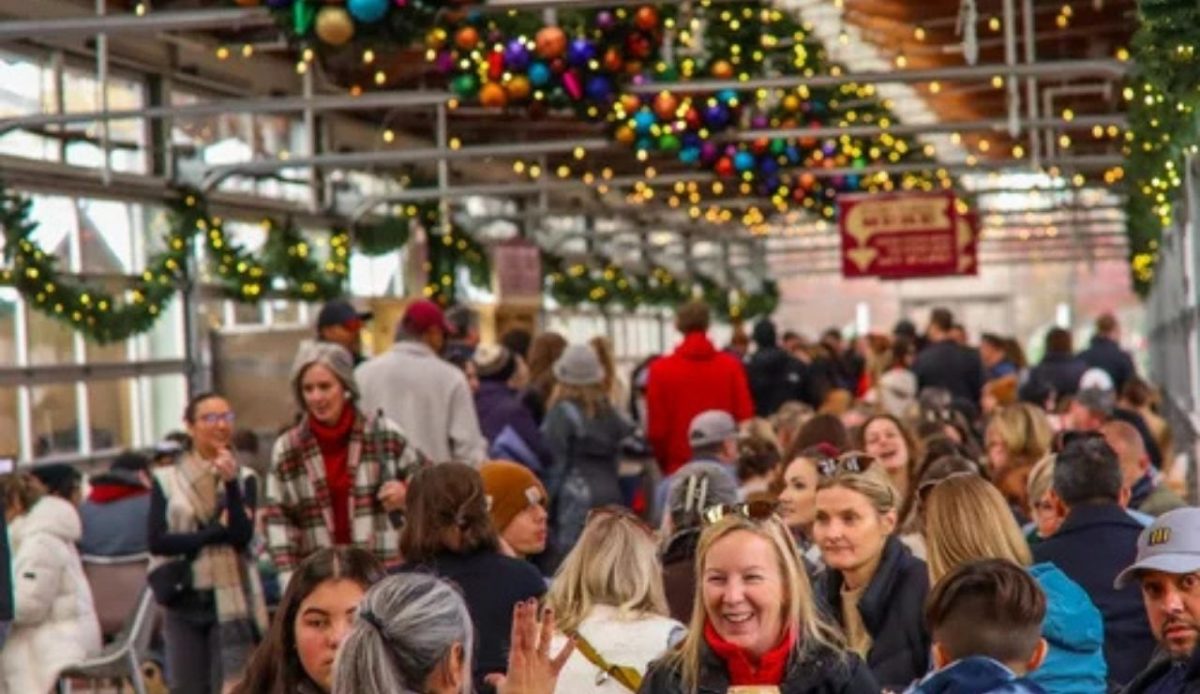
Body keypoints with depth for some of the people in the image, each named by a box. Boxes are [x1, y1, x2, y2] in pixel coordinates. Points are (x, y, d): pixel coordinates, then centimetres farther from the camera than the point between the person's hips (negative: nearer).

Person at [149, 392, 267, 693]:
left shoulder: (243, 479, 6)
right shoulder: (167, 480, 5)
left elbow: (242, 535, -7)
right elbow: (157, 541, -6)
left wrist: (230, 484, -16)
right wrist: (218, 532, -9)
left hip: (230, 600, -1)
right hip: (183, 601, 1)